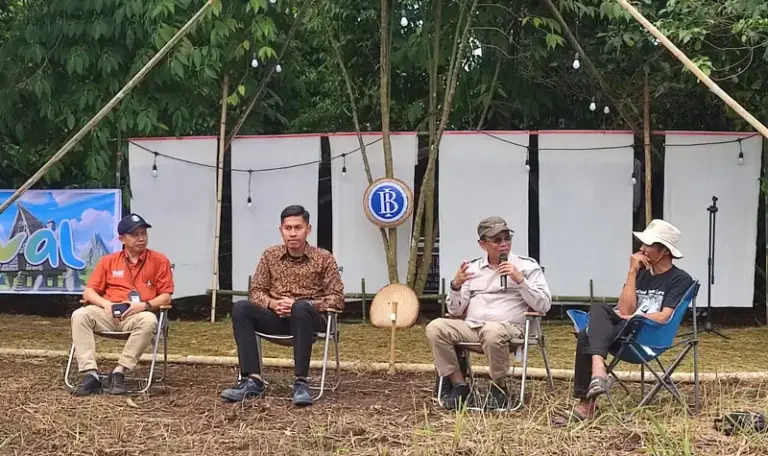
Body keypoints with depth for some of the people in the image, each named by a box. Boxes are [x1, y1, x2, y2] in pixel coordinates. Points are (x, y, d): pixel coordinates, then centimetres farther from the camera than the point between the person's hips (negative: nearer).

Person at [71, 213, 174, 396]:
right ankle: (90, 375, -32)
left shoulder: (159, 261, 6)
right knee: (80, 315, -27)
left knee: (149, 321, -38)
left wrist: (144, 305, -16)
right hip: (109, 313, 2)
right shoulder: (108, 261, 13)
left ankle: (119, 373, -30)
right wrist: (106, 304, -12)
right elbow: (89, 291, 9)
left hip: (139, 314, -2)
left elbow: (166, 296, 3)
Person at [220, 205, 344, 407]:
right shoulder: (270, 255, 9)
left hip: (309, 319, -3)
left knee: (301, 308, -39)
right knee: (240, 308, -23)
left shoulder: (323, 258, 0)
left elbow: (337, 299, -4)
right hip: (277, 318, 3)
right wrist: (272, 303, -14)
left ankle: (301, 382, -34)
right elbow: (255, 292, 9)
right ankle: (253, 380, -28)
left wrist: (301, 304, -18)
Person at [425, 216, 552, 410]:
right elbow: (455, 311, 13)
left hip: (508, 328, -3)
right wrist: (456, 286, -5)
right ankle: (459, 385, -9)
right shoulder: (472, 268, 16)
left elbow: (544, 305, -2)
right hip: (471, 327, 4)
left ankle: (499, 387, -12)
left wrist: (520, 280, -11)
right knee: (435, 327, -22)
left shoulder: (527, 266, 7)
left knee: (493, 332, -39)